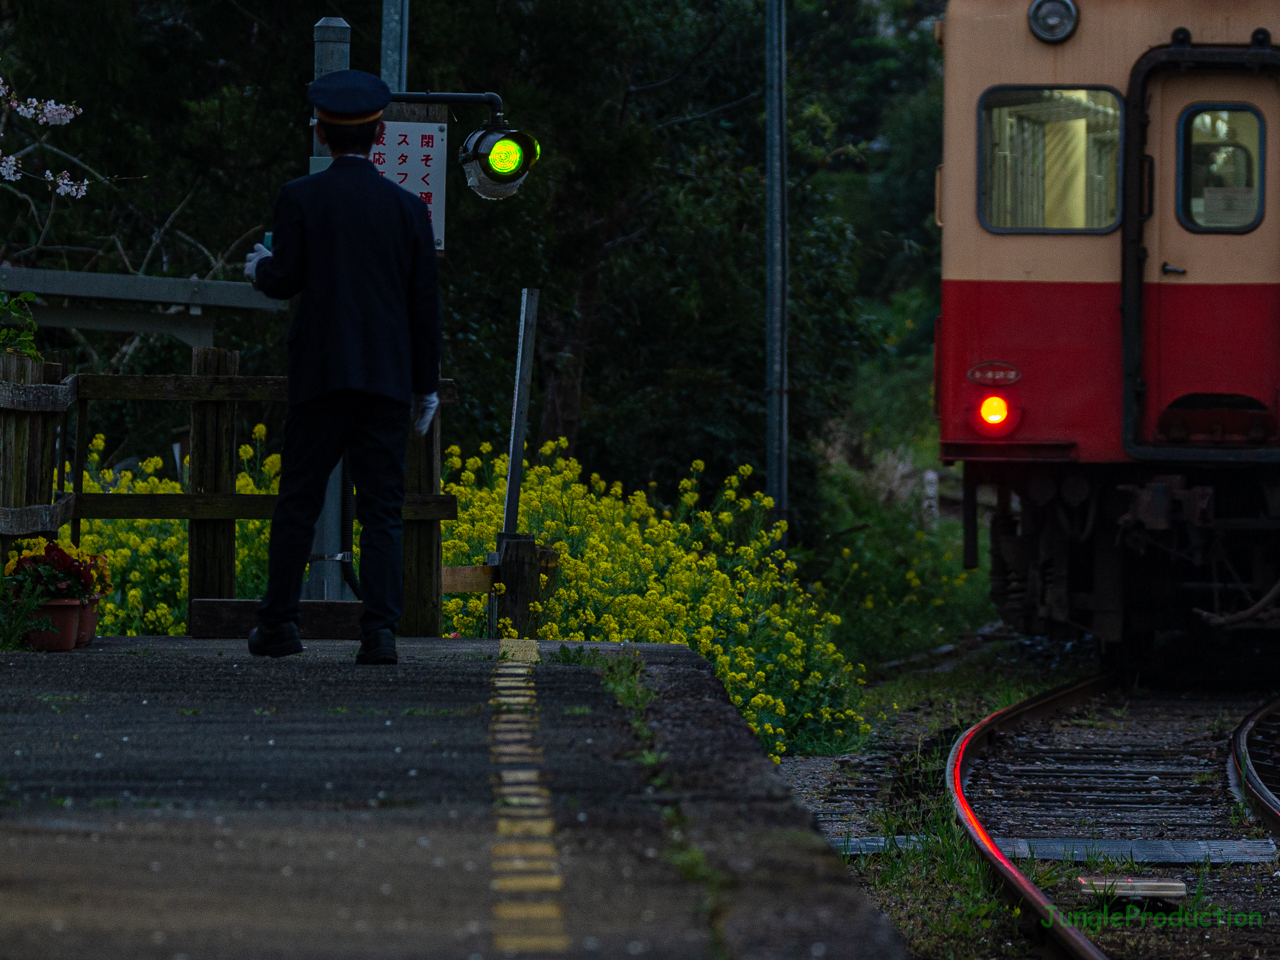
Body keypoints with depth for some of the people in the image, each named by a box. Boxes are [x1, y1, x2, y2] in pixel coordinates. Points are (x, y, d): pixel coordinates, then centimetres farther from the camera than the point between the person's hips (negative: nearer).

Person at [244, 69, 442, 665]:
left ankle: (279, 622, 10)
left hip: (320, 375, -1)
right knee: (381, 509, 1)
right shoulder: (407, 208, 4)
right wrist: (426, 387, 12)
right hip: (389, 378, 1)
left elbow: (285, 281, -7)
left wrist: (260, 268, 17)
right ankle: (379, 629, -8)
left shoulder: (300, 198, -1)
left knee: (298, 501, 9)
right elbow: (425, 304, 6)